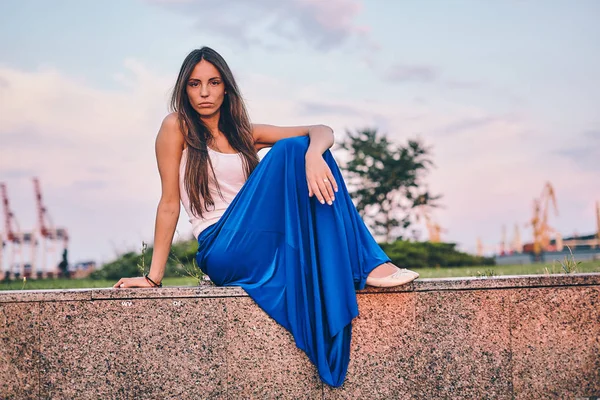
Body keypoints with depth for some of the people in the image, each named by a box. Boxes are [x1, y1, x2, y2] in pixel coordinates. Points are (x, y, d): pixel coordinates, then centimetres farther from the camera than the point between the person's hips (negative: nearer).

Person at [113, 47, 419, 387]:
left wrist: (312, 155, -20)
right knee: (287, 152, -20)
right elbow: (170, 204, -2)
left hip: (264, 248, 5)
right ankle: (369, 266, -26)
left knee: (301, 149, -14)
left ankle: (369, 265, -20)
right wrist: (154, 276, -7)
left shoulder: (244, 133, 15)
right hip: (224, 253, -5)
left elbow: (322, 131, 4)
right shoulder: (177, 127, 3)